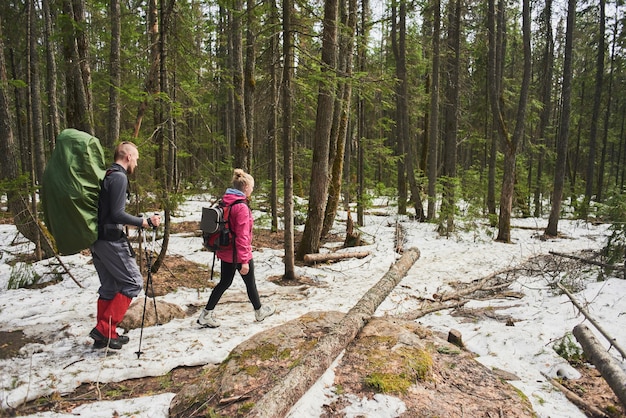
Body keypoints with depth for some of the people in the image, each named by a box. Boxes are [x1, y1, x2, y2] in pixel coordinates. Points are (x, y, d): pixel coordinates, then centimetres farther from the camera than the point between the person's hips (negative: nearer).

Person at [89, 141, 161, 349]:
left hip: (97, 238, 10)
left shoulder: (105, 175, 15)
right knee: (133, 282, -1)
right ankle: (105, 329, -3)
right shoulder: (119, 177, -14)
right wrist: (145, 222, -17)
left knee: (109, 287, 15)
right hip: (111, 239, -10)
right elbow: (117, 214, -20)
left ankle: (104, 335, 22)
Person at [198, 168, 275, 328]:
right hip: (239, 254, -7)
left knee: (224, 282, 17)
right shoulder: (241, 207, -23)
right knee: (250, 283, 13)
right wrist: (244, 261, -22)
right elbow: (242, 236, -25)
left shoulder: (225, 202, 3)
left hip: (225, 252, 8)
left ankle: (206, 314, 17)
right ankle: (259, 311, 34)